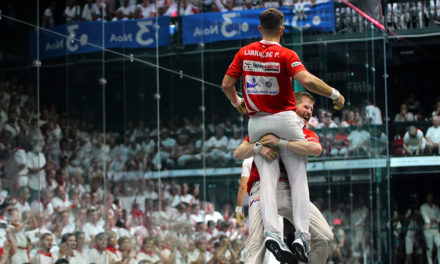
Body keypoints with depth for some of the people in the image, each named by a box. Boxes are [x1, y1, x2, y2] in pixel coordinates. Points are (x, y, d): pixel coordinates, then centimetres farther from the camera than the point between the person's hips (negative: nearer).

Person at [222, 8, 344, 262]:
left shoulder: (245, 53, 4)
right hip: (285, 120, -4)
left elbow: (226, 84, 8)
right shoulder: (286, 54, -9)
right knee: (298, 178, 1)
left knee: (268, 179, -1)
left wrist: (237, 102, 27)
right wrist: (334, 93, -9)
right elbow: (307, 80, -22)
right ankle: (302, 234, -9)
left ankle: (271, 232, -18)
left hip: (256, 123, 4)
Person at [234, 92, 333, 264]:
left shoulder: (307, 134, 18)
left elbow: (316, 149, -9)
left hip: (291, 191, 3)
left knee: (325, 237, -9)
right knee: (256, 245, -17)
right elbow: (239, 153, 8)